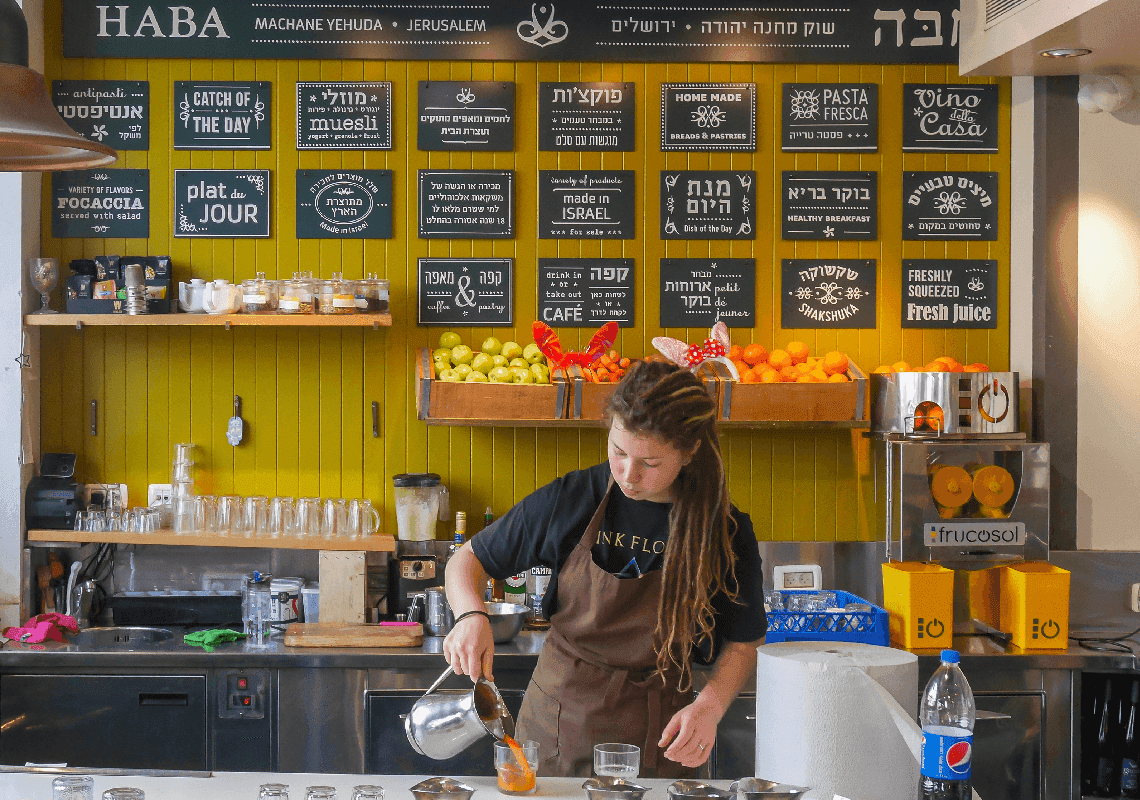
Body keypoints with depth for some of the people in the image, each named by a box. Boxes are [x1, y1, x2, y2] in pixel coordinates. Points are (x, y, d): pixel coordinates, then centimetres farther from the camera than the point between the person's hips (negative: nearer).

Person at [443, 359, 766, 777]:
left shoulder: (725, 532, -10)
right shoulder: (571, 499, -9)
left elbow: (742, 644, 1)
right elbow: (467, 560, 2)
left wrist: (710, 704, -19)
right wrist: (471, 616, -20)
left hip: (654, 740, -1)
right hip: (556, 727, 1)